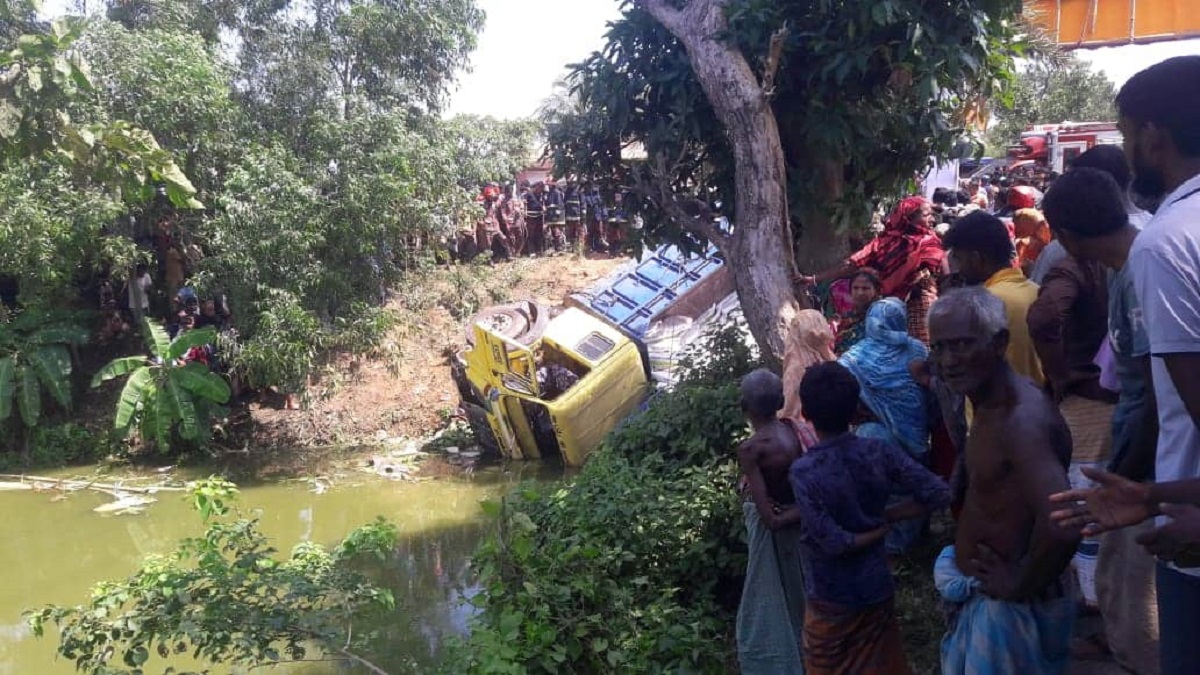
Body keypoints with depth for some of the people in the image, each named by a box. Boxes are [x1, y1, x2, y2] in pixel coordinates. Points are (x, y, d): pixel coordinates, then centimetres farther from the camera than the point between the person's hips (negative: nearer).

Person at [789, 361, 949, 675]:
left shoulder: (803, 471, -23)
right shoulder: (878, 451, -11)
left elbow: (835, 542, -27)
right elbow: (939, 494, -10)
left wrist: (879, 530, -9)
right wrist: (885, 516, -4)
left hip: (831, 599, -4)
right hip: (876, 587, 4)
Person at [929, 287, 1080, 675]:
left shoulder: (1020, 418, -28)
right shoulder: (991, 406, 5)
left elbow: (1062, 527, -40)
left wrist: (1021, 585, -24)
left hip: (1016, 607, -9)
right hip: (987, 597, 9)